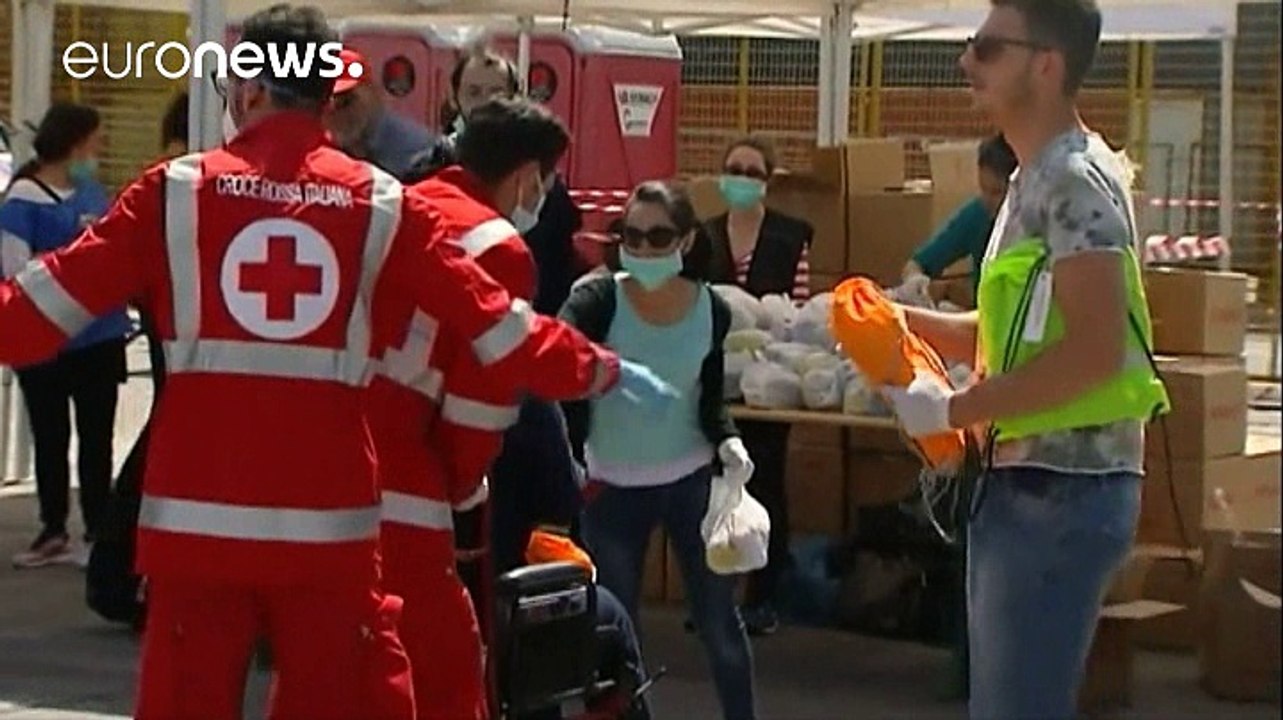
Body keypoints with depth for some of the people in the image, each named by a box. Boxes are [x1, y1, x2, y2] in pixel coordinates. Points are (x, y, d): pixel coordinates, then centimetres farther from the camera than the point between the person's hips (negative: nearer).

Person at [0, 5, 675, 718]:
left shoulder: (178, 189, 2)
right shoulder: (383, 204, 4)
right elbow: (491, 319, 7)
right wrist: (599, 367, 20)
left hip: (199, 515, 0)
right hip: (329, 521, 0)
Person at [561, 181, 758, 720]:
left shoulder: (712, 310, -6)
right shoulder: (598, 301, -16)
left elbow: (710, 398, 6)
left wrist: (727, 441, -13)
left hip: (692, 479, 2)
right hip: (612, 487, -1)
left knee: (719, 621, 9)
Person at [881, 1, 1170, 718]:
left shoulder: (1076, 180, -15)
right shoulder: (1038, 180, 15)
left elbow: (1095, 352, -24)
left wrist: (953, 409, -18)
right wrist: (900, 318, 10)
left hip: (1062, 492, -10)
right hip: (1022, 484, 10)